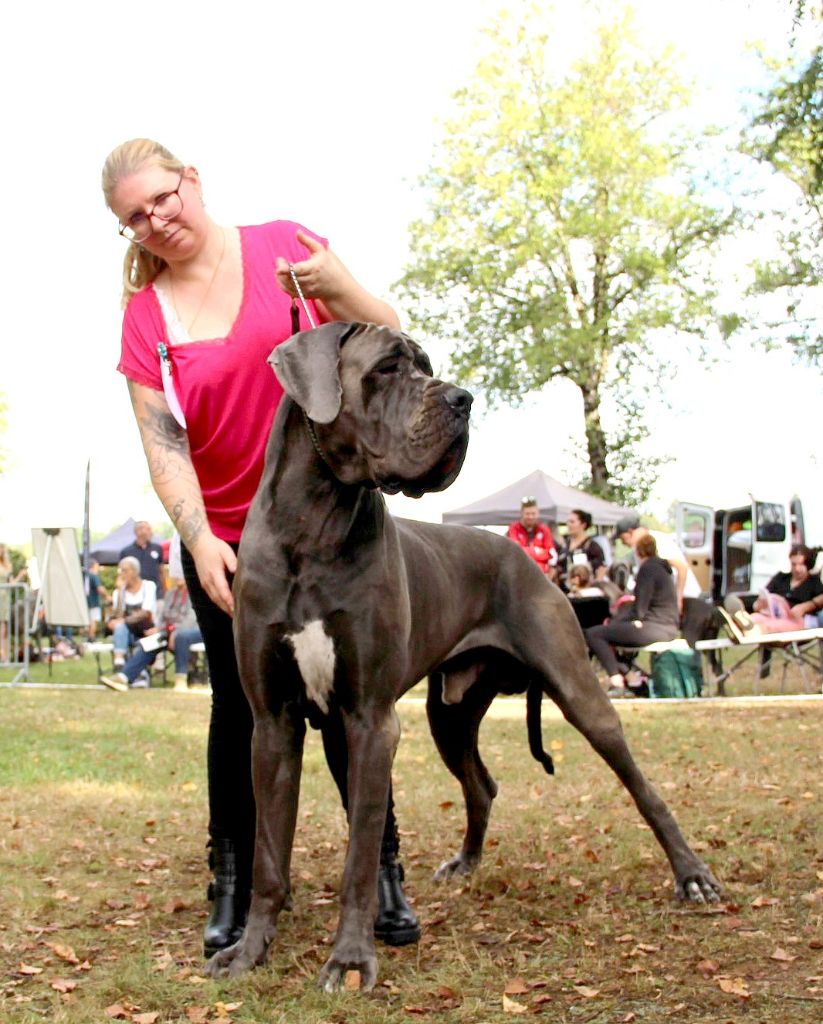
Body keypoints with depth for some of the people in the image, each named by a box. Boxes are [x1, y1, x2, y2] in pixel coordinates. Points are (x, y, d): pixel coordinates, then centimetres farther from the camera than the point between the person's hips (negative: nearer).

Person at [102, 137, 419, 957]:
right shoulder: (143, 315, -3)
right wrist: (198, 538, -23)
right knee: (241, 706, 3)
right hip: (227, 542, 1)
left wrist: (336, 289, -26)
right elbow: (162, 444, -8)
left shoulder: (285, 247, -5)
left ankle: (384, 874, 15)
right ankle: (232, 889, 15)